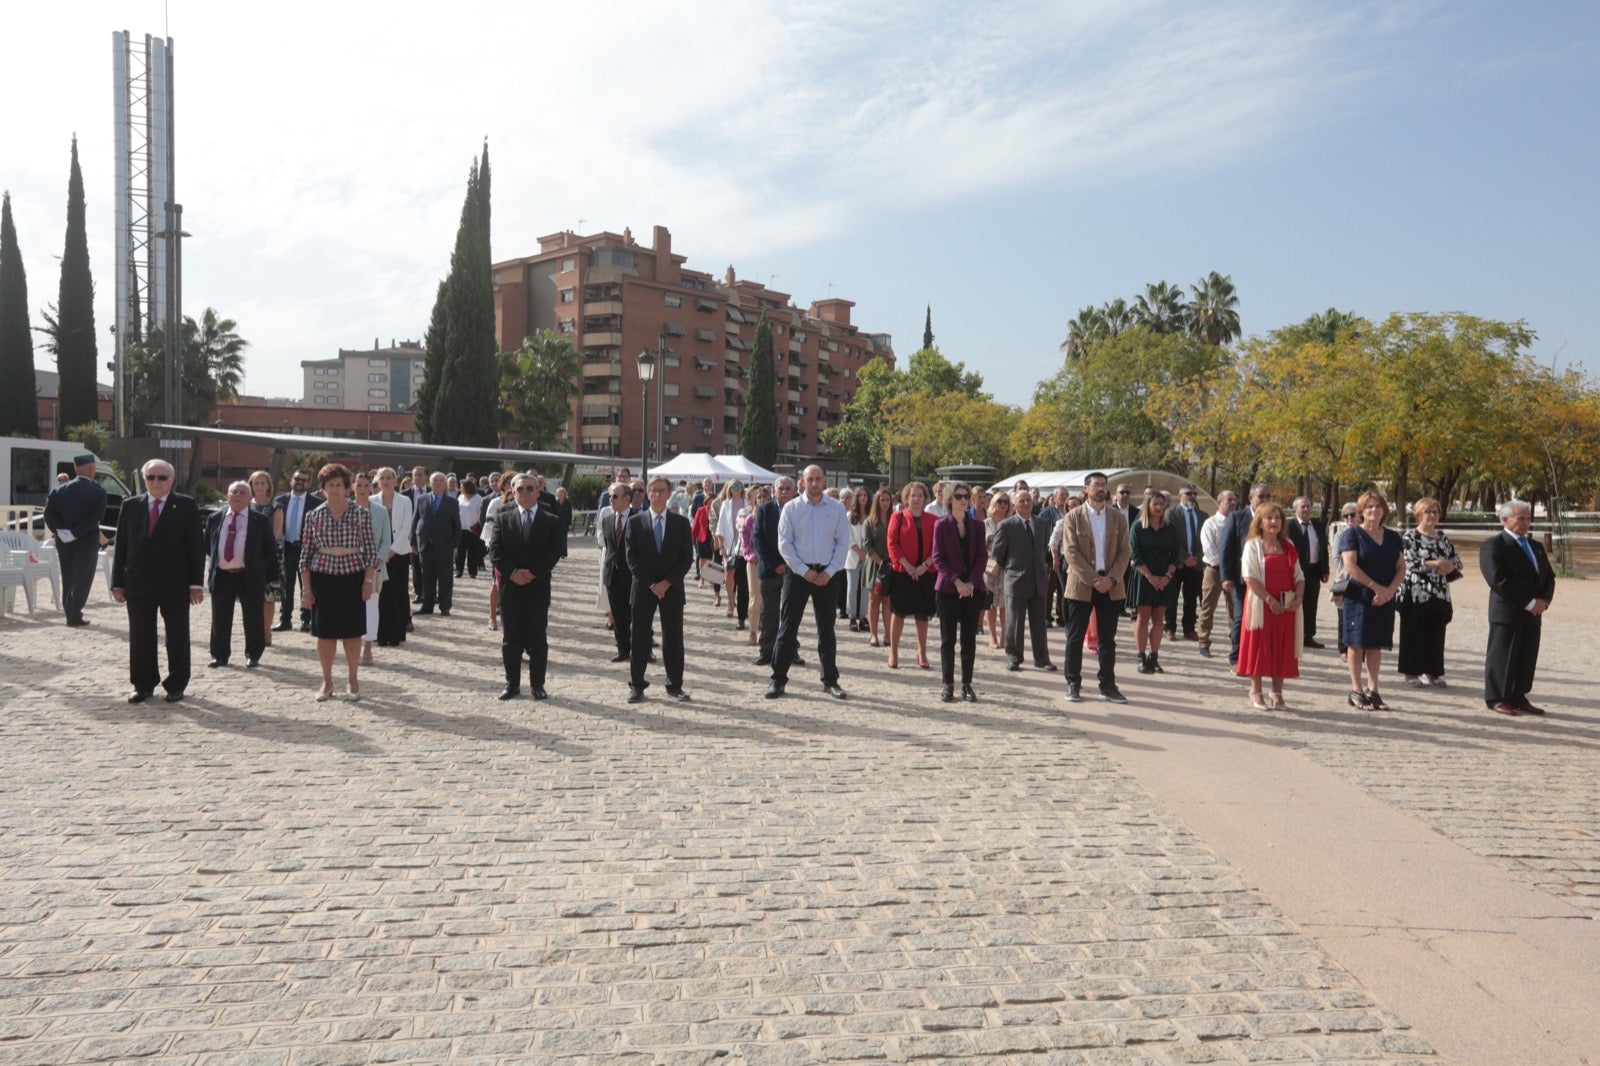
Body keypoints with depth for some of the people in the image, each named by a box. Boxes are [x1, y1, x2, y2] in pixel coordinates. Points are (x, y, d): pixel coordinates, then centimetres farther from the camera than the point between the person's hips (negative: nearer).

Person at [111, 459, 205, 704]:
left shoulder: (186, 506, 0)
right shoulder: (130, 506, 8)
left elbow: (196, 546, -3)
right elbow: (121, 546, 8)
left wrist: (196, 583, -8)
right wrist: (118, 582, 3)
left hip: (175, 585, -2)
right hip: (138, 583, 3)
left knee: (177, 637, 5)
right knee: (140, 637, 8)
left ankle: (176, 685, 16)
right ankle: (143, 685, 20)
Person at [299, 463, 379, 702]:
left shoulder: (361, 513, -1)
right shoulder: (314, 516, 3)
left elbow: (371, 550, 0)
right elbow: (306, 554, 5)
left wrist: (369, 580, -7)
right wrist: (306, 588, 0)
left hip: (353, 577, -1)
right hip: (322, 577, 1)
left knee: (352, 631, 5)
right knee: (325, 633, 5)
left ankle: (352, 678, 20)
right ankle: (327, 682, 18)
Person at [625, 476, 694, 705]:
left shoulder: (681, 523, 3)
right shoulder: (635, 522, 1)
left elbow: (687, 557, 0)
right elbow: (632, 558, -2)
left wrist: (667, 582, -11)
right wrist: (651, 584, -11)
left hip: (672, 588, 0)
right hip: (643, 589, 0)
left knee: (673, 638, 4)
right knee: (640, 637, 3)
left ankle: (675, 685, 14)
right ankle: (637, 686, 11)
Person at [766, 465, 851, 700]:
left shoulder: (837, 508, 1)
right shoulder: (791, 508, -2)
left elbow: (843, 542, 2)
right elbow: (784, 544, -4)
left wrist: (829, 571, -8)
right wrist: (804, 571, -11)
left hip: (826, 574, 1)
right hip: (797, 572, -1)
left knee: (827, 629, 10)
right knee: (787, 627, 0)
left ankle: (830, 680, 19)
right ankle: (778, 679, 8)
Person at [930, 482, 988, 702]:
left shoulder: (976, 526, 7)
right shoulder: (941, 525, 0)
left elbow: (982, 556, 3)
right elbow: (938, 558, -4)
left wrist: (971, 582, -11)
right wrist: (956, 581, -15)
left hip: (972, 588, 2)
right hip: (947, 588, -2)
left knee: (969, 638, 4)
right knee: (948, 637, 2)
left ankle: (967, 685, 10)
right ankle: (948, 685, 7)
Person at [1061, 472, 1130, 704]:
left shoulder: (1118, 516, 7)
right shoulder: (1073, 517, -1)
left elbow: (1124, 551, 4)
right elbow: (1070, 552, -8)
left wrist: (1112, 578, -11)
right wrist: (1093, 579, -15)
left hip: (1110, 586, 2)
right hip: (1081, 585, -2)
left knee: (1108, 639, 7)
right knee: (1075, 637, 2)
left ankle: (1107, 684, 15)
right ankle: (1073, 684, 11)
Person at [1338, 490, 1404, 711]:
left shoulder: (1392, 537, 13)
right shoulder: (1352, 534, -3)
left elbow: (1401, 567, 8)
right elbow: (1350, 565, -13)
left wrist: (1391, 589, -9)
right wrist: (1377, 587, -15)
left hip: (1384, 600, 5)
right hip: (1358, 598, -5)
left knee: (1376, 645, 8)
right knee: (1357, 643, -1)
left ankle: (1372, 690, 15)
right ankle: (1356, 690, 6)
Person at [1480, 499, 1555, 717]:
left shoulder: (1536, 546, 18)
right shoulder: (1493, 545, -8)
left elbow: (1549, 576, 16)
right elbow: (1498, 580, -17)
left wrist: (1544, 601, -3)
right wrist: (1529, 603, -17)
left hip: (1533, 614, 7)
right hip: (1506, 612, -7)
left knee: (1527, 658, 9)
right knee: (1502, 656, -1)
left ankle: (1518, 698, 18)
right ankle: (1496, 699, 7)